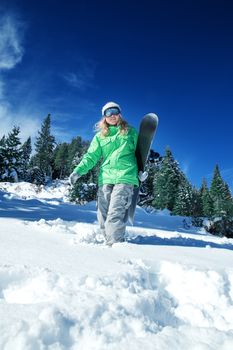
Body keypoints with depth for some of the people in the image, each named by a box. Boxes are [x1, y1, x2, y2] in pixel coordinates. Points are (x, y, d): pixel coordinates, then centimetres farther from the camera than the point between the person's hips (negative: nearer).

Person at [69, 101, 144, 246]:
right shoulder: (100, 136, 17)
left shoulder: (130, 132, 15)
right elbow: (91, 156, 9)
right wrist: (78, 171, -6)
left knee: (115, 214, -18)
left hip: (125, 176, -3)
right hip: (105, 178, 4)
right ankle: (108, 241, 11)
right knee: (103, 215, 1)